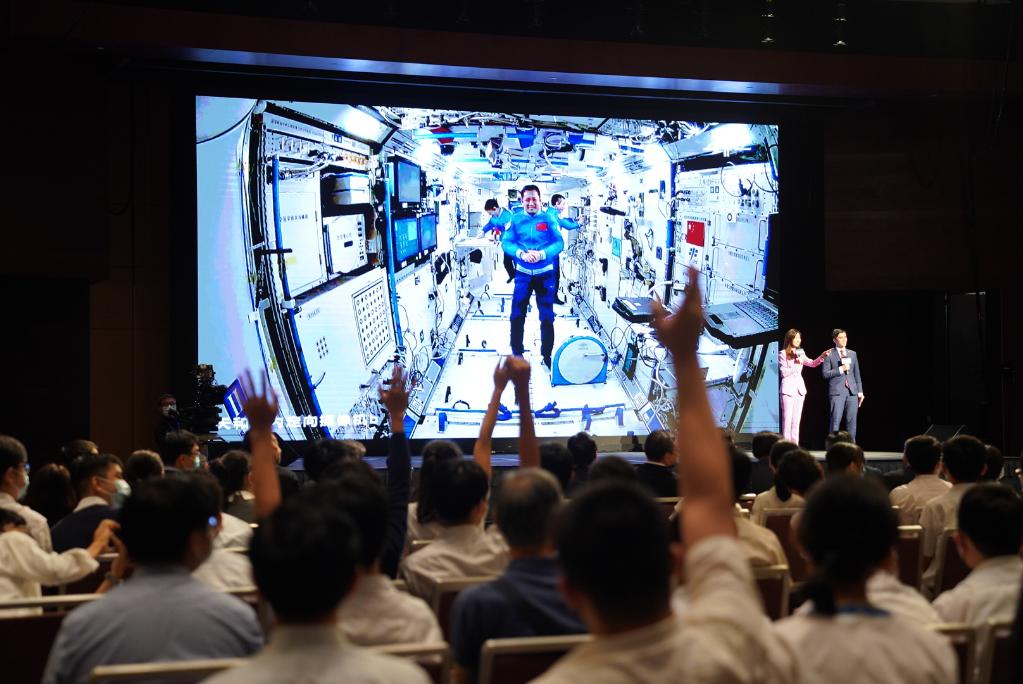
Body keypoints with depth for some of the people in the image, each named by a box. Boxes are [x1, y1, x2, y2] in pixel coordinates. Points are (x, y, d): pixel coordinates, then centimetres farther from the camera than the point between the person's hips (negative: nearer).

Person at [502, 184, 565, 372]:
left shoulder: (549, 218, -4)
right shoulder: (515, 220, 0)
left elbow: (559, 243, -9)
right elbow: (506, 242, -6)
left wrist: (542, 253, -26)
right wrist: (521, 253, -25)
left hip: (545, 274, -1)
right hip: (523, 273, 1)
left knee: (547, 317, 3)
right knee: (517, 315, 1)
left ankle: (546, 357, 14)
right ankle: (517, 355, 14)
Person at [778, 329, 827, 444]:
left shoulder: (800, 353, 12)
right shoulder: (782, 354, -4)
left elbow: (812, 364, 7)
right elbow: (783, 372, -10)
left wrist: (822, 356, -7)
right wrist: (796, 364, -16)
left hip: (800, 388, 6)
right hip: (788, 388, -6)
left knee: (796, 419, 6)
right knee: (787, 419, -7)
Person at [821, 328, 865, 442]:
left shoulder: (852, 354, 16)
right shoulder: (829, 355, 2)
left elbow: (857, 374, 16)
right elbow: (825, 373, -5)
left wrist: (860, 391, 10)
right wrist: (840, 369, -14)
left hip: (852, 391, 4)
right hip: (837, 392, -4)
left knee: (852, 421, 2)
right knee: (835, 421, -6)